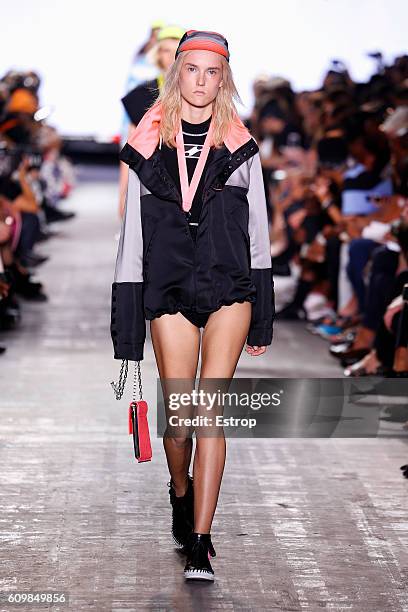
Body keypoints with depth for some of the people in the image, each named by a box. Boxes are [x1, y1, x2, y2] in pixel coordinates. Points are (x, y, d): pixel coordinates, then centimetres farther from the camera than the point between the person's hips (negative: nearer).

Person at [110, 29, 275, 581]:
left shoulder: (240, 148, 6)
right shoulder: (149, 148, 4)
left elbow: (257, 234, 9)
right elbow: (132, 239, 4)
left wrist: (262, 319, 6)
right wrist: (126, 328, 1)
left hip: (229, 290, 0)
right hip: (169, 293, 1)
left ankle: (199, 544, -5)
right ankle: (182, 495, 36)